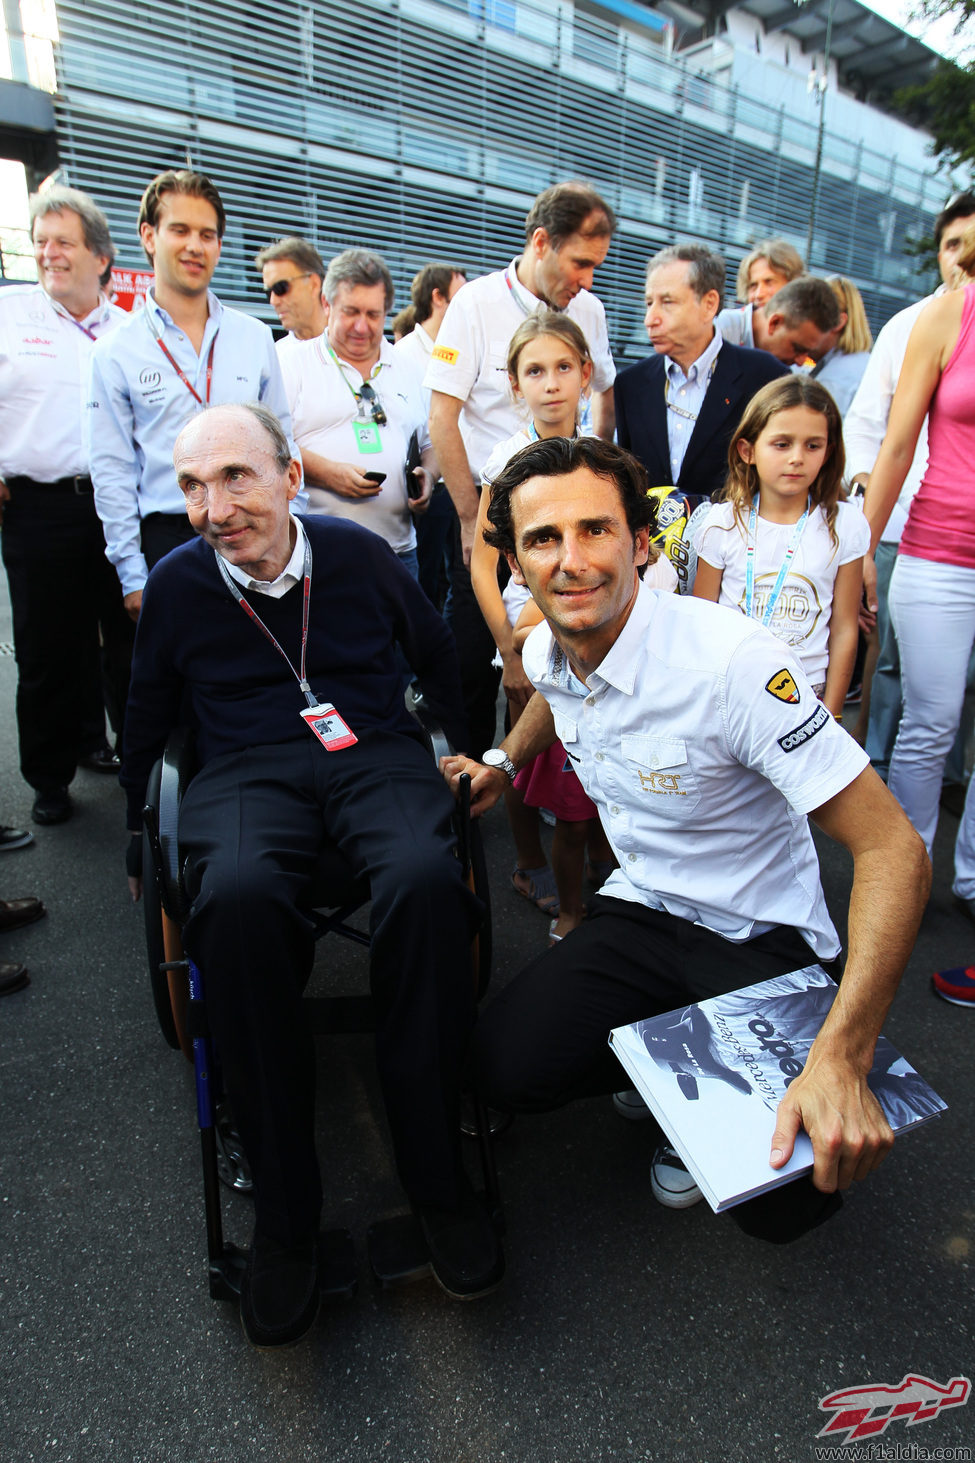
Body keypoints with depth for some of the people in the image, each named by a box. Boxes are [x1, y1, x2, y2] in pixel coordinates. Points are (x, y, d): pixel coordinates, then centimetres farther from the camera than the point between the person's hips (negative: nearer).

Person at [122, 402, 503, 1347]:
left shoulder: (359, 555, 6)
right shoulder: (175, 585, 8)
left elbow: (436, 657, 21)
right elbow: (147, 721, 21)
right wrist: (141, 843, 24)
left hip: (372, 754, 0)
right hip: (247, 771, 0)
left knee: (425, 881, -35)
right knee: (238, 900, -36)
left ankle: (433, 1175, -15)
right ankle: (283, 1212, -18)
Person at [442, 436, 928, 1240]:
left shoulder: (732, 660, -28)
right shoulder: (545, 652, -5)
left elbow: (894, 850, -28)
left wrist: (841, 1056, -35)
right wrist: (502, 761, 17)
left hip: (761, 938, -5)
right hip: (639, 911, 5)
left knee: (780, 1197, -20)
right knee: (507, 1069, -15)